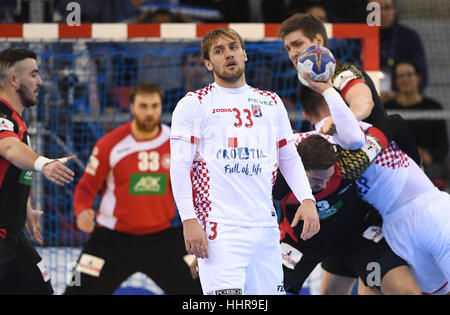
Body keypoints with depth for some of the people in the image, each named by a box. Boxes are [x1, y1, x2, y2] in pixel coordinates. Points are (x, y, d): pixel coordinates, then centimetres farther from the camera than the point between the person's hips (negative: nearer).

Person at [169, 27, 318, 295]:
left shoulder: (271, 102, 17)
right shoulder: (194, 104, 3)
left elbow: (289, 158, 22)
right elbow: (180, 165, -2)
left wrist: (307, 199, 5)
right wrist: (189, 220, -13)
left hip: (266, 227, 5)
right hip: (220, 229, -5)